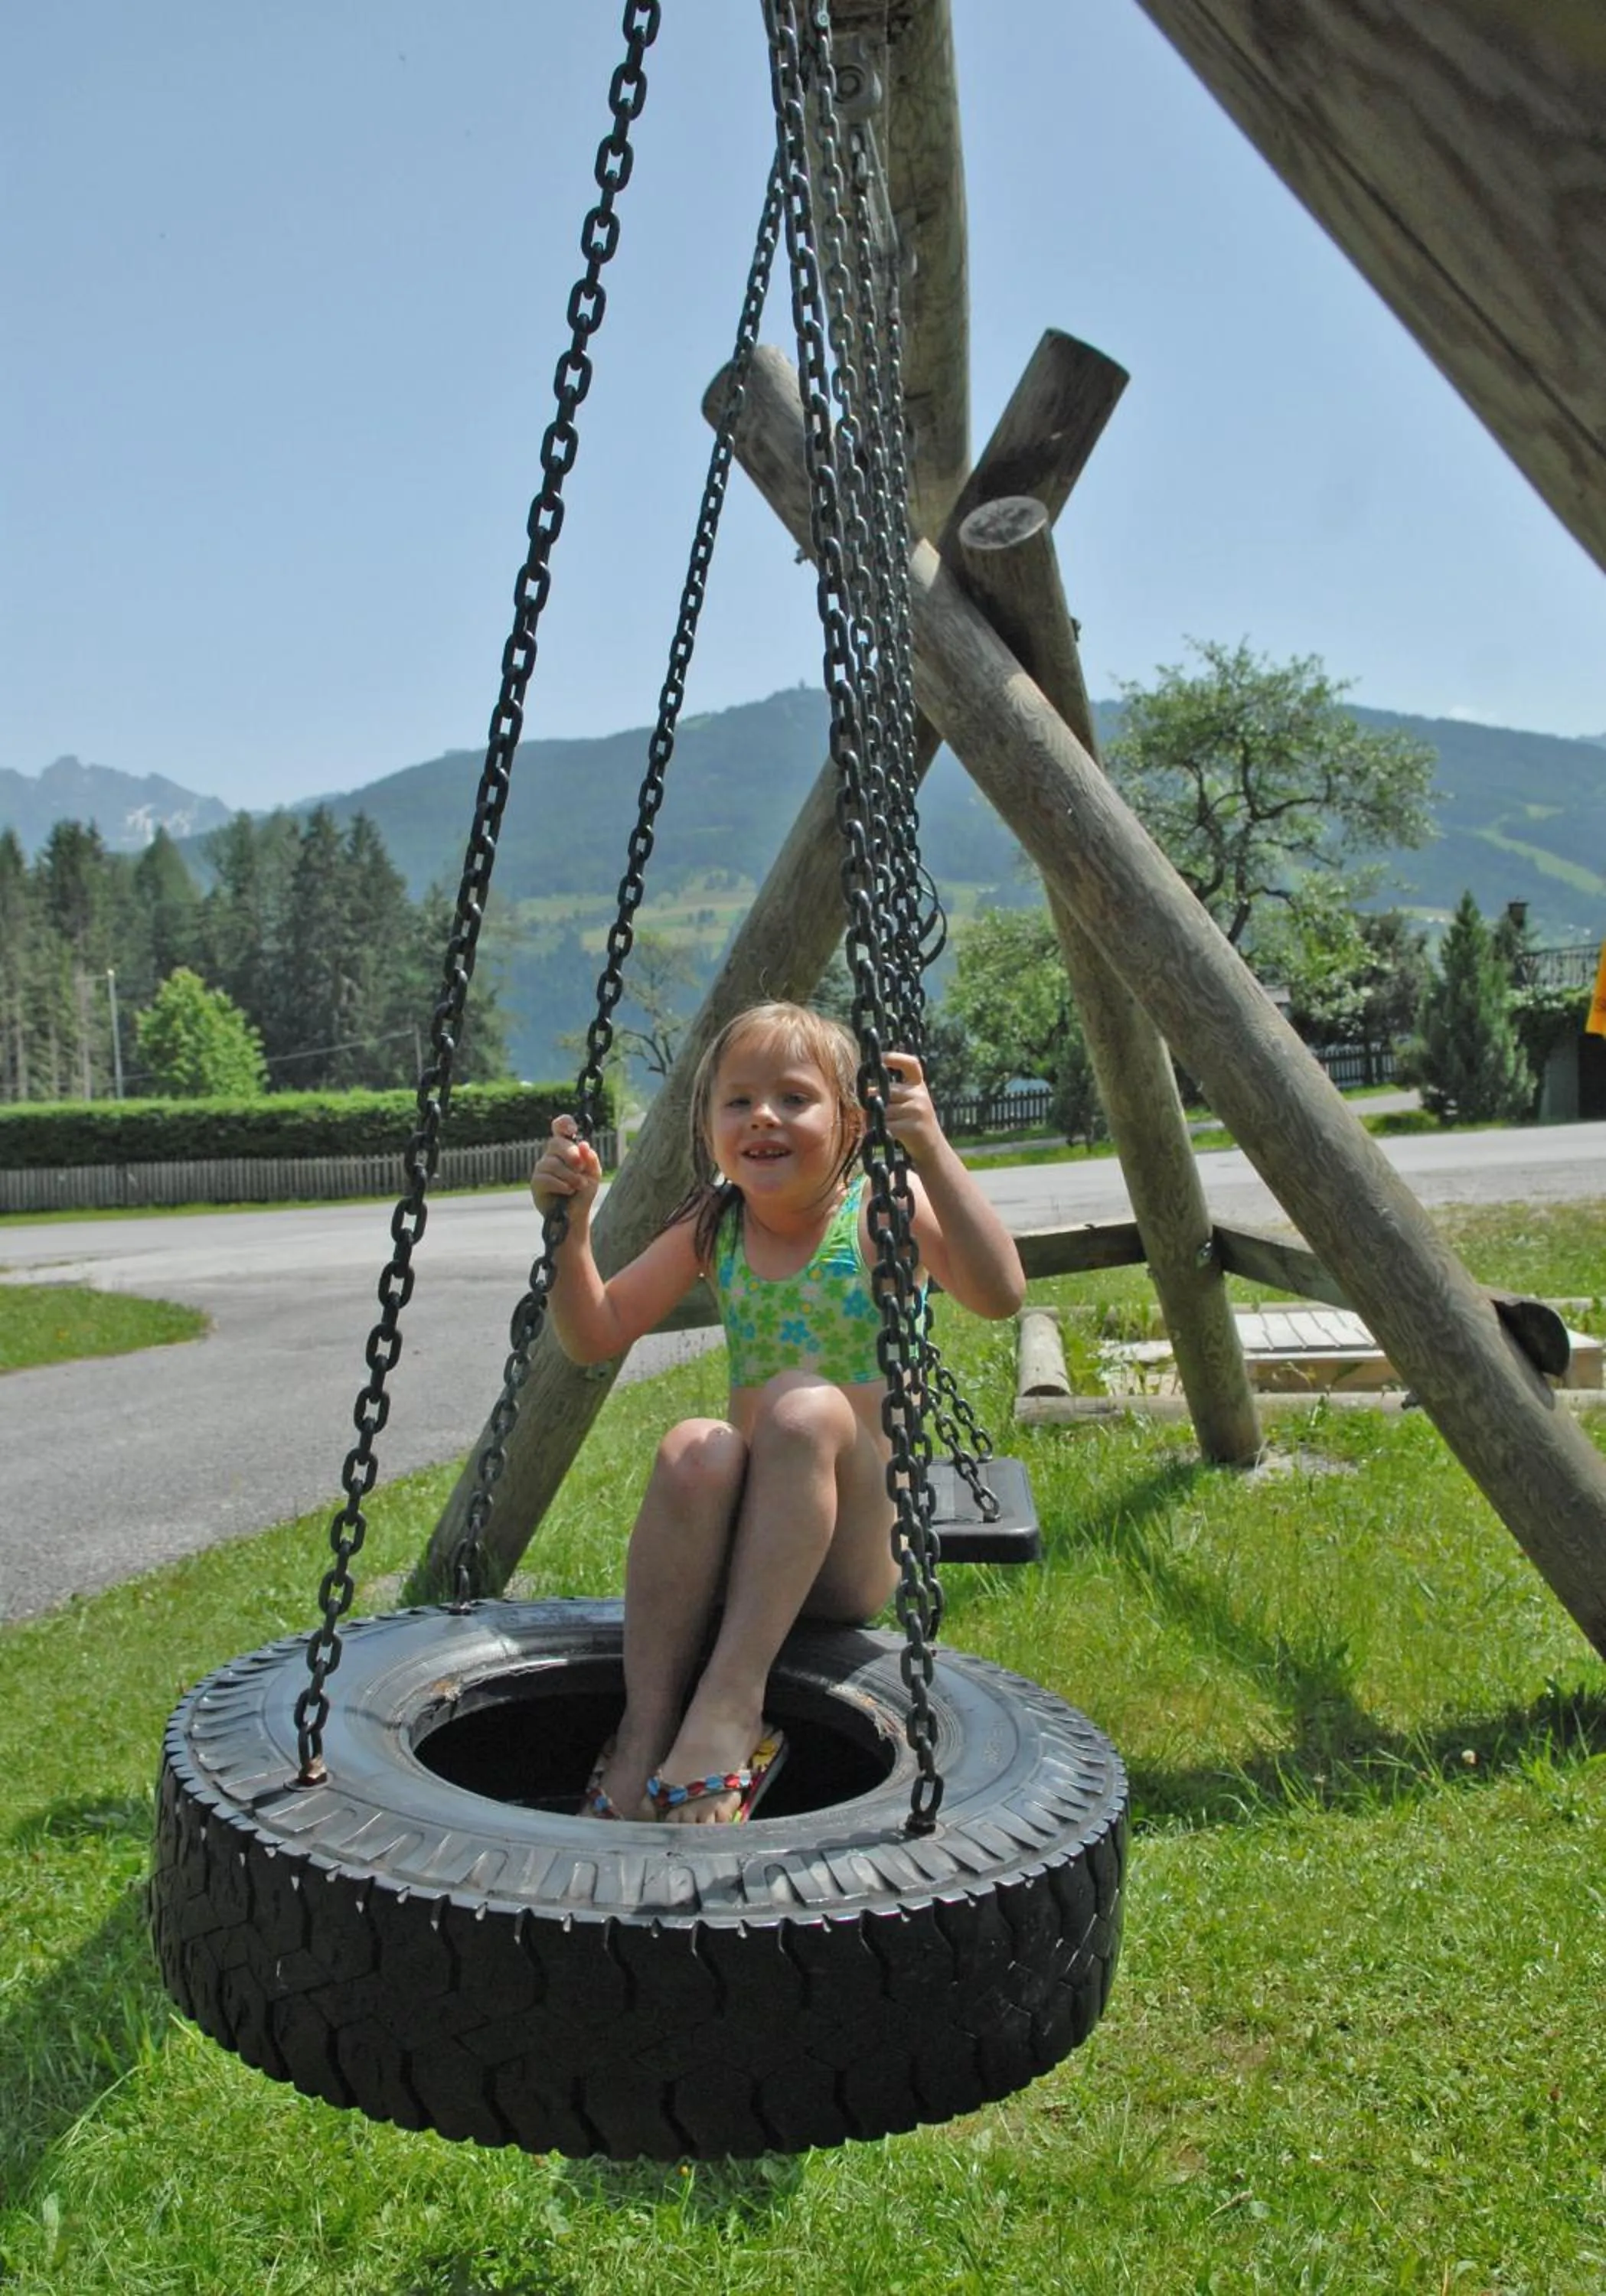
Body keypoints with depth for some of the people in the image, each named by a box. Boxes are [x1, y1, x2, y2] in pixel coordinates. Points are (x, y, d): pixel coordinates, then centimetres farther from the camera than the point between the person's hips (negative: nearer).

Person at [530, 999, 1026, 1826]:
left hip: (854, 1546, -3)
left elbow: (999, 1294, -25)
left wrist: (932, 1154, -36)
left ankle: (733, 1697, -33)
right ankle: (645, 1729, -24)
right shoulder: (712, 1227, 5)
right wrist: (570, 1225, -11)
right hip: (750, 1536, 3)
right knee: (694, 1450, -30)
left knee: (807, 1406, -32)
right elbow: (595, 1336, 5)